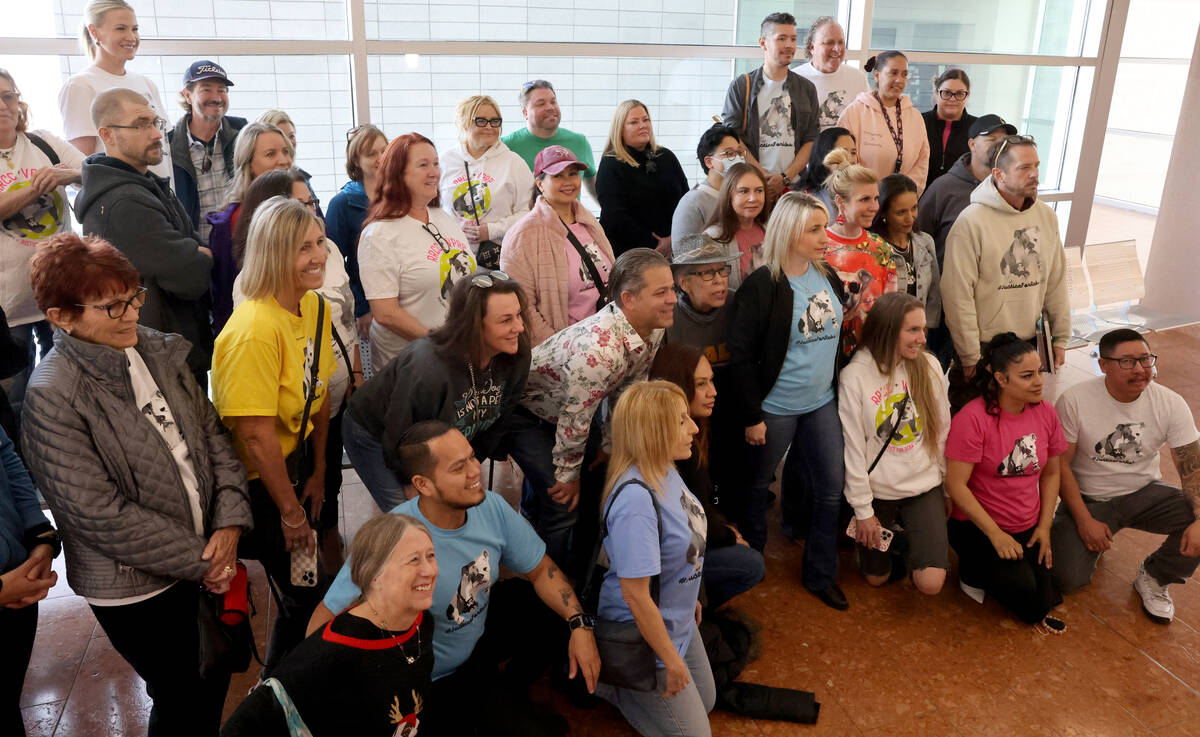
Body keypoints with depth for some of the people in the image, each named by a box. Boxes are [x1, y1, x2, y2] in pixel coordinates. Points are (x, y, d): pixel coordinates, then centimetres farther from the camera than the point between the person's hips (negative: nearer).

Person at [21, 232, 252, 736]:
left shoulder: (156, 350, -2)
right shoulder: (52, 396, -20)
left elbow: (213, 434, 3)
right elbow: (100, 514, -21)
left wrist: (229, 523, -10)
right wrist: (198, 561, -16)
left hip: (207, 557, 6)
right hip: (137, 589, -6)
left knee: (218, 675, 22)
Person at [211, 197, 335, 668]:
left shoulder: (315, 306, -2)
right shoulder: (256, 329, -29)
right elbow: (256, 434, -27)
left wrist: (318, 474, 10)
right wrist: (290, 512, -16)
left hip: (293, 462, 8)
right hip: (254, 482, -8)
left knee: (303, 587, 20)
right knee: (306, 598, 3)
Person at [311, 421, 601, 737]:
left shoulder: (490, 506, -18)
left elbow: (540, 570, -5)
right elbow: (324, 625, -30)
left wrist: (580, 625, -18)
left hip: (478, 633, 6)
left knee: (557, 611, -4)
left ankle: (503, 701, 17)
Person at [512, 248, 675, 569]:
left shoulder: (653, 329, -14)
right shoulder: (599, 348, -40)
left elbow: (627, 393, 2)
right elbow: (574, 421, -28)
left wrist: (610, 447, 8)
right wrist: (568, 476, -13)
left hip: (564, 406, 8)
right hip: (524, 408, -8)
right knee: (564, 504, -10)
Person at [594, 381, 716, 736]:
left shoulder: (665, 470, -9)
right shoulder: (636, 499, -36)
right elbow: (635, 594, -29)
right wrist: (671, 661, -19)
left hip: (680, 621, 9)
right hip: (646, 636, -9)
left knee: (706, 701, 27)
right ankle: (605, 678, 17)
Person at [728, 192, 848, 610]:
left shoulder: (828, 277, 4)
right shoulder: (762, 286, -17)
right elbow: (741, 354, -17)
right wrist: (751, 416, -16)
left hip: (822, 403, 6)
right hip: (775, 407, -6)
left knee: (832, 488, 9)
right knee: (758, 485, 11)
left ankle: (820, 574, 27)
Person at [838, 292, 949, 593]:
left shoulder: (929, 366, -5)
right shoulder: (854, 376, -14)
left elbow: (942, 432, 3)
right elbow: (853, 449, -11)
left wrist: (950, 487, 7)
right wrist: (862, 510, -8)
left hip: (925, 486, 2)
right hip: (877, 491, -1)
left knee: (931, 583, -11)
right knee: (877, 577, 12)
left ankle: (912, 543, 21)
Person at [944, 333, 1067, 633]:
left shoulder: (1045, 412, -1)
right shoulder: (973, 418, -19)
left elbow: (1051, 473, 10)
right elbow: (956, 484, -19)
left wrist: (1044, 527, 1)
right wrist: (995, 534, -19)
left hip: (1028, 528, 5)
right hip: (977, 526, -5)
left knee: (1044, 604, -11)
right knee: (1021, 589, -24)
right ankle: (977, 570, 7)